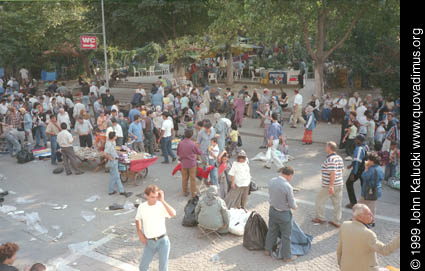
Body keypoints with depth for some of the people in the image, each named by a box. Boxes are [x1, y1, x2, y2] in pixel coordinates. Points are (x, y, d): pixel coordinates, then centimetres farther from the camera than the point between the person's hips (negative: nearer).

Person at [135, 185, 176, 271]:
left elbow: (173, 214, -35)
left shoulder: (162, 206, -15)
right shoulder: (142, 207, -4)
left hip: (162, 241, -3)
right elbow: (138, 219, 16)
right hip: (149, 242, 3)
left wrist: (162, 200, -33)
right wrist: (140, 233, 4)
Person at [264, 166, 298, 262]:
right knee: (286, 235, 14)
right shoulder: (288, 187, -28)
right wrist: (295, 206, 3)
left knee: (272, 231, 25)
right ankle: (286, 256, 29)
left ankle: (267, 250, 41)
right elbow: (292, 205, -19)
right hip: (284, 214, -6)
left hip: (272, 210, 6)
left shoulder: (271, 181, -10)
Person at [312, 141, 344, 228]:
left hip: (329, 186, -8)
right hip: (339, 184, 8)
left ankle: (320, 218, 20)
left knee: (319, 200, 10)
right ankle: (337, 222, 19)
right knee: (337, 203, 12)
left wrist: (331, 186, -26)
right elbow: (342, 170, 15)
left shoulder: (330, 159, -21)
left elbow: (333, 173, -26)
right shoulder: (339, 158, 7)